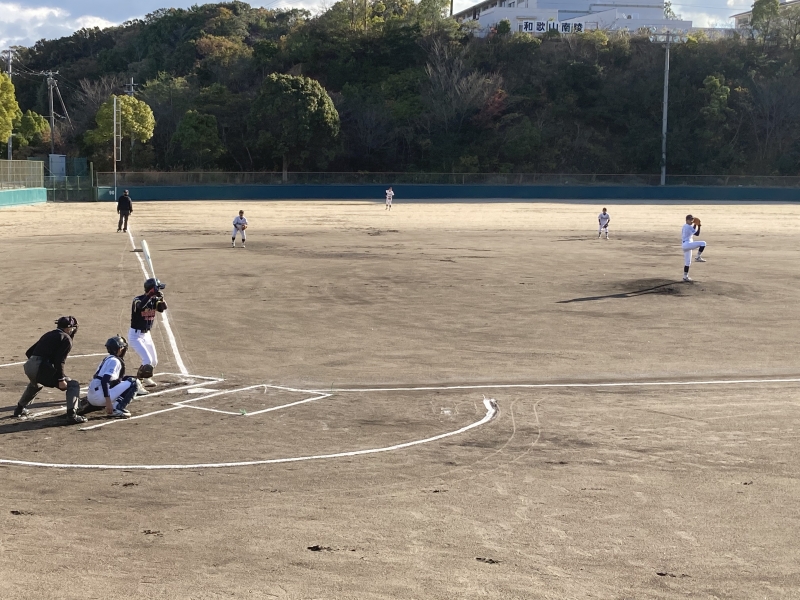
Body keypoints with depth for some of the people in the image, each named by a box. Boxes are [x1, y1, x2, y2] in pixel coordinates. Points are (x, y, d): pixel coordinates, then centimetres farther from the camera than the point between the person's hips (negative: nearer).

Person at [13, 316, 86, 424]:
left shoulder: (48, 335, 25)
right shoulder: (66, 339, 2)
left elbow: (29, 352, 26)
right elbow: (59, 361, -12)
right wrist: (61, 380, -14)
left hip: (29, 367, 8)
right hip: (43, 369, -8)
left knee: (35, 384, 41)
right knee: (73, 385, 1)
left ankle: (20, 409, 51)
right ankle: (72, 414, -15)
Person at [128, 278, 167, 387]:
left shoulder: (154, 300, 1)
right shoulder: (138, 300, -19)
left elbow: (164, 308, -14)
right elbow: (141, 305, -41)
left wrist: (161, 298, -31)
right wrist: (151, 294, -43)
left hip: (146, 334, 7)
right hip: (135, 335, -7)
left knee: (154, 361, 13)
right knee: (147, 360, -18)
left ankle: (146, 378, 35)